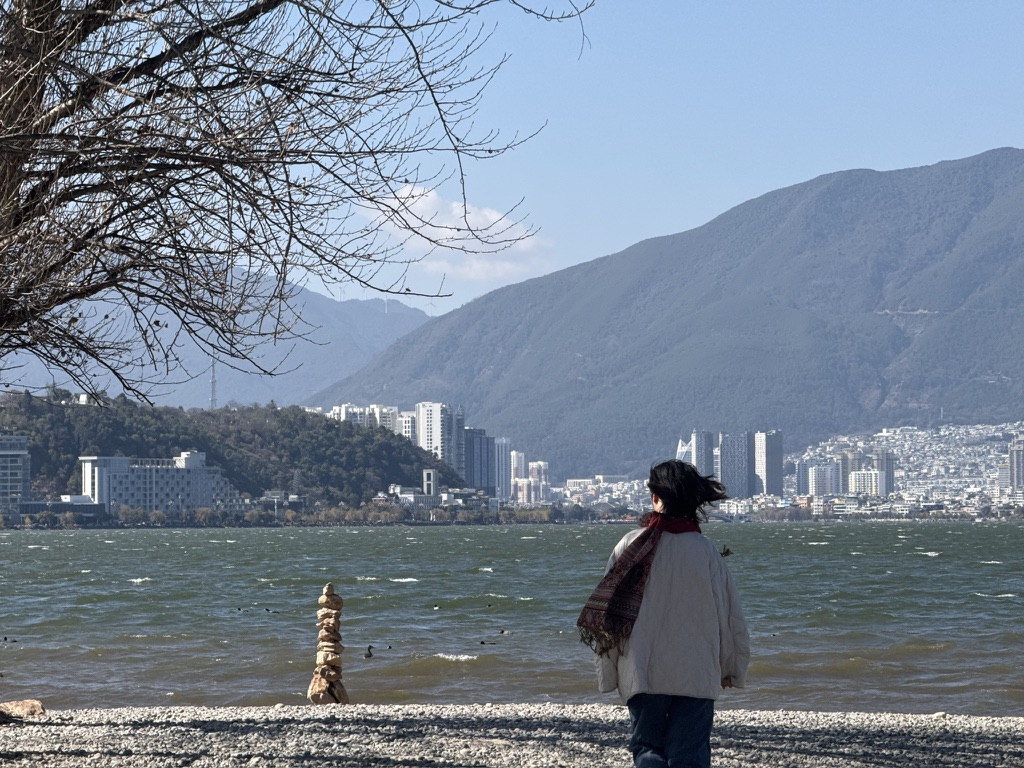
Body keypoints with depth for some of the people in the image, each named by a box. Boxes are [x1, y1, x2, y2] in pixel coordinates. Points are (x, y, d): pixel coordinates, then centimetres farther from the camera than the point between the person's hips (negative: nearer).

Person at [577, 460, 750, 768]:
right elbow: (730, 616, 3)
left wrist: (608, 674, 9)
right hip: (697, 676, 0)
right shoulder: (707, 552, -4)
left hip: (642, 674, 0)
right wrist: (733, 670, 19)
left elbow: (608, 613, -1)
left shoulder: (631, 545, -4)